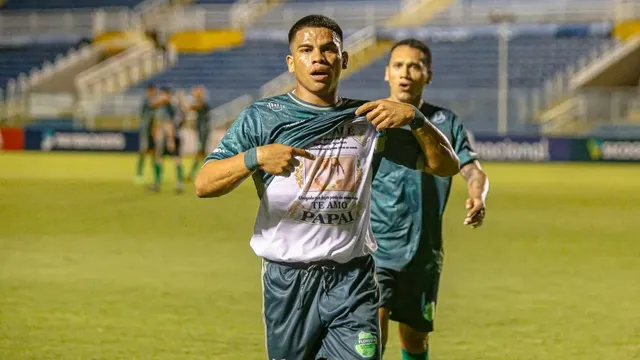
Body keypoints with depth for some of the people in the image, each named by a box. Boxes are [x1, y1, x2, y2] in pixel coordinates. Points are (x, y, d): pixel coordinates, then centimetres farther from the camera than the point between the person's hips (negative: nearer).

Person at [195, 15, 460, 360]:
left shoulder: (367, 120, 7)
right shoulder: (261, 117, 2)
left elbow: (447, 164, 5)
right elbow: (203, 185, -5)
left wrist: (414, 118, -12)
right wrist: (254, 157, -22)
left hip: (353, 281, 1)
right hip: (288, 282, -1)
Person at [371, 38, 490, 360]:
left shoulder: (446, 123, 7)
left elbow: (473, 170, 0)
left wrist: (478, 198, -22)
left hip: (424, 251, 3)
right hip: (375, 247, -3)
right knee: (374, 331, -19)